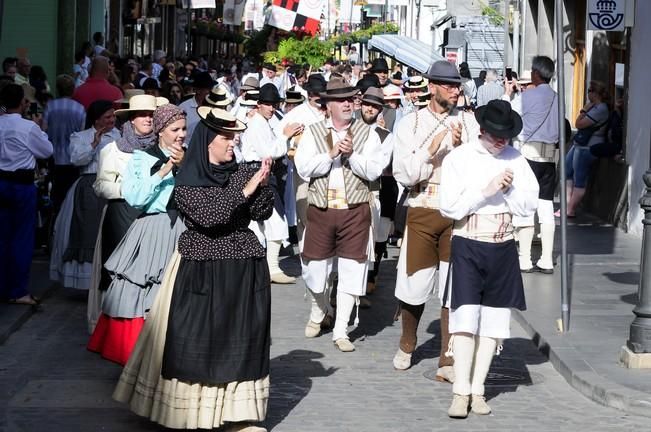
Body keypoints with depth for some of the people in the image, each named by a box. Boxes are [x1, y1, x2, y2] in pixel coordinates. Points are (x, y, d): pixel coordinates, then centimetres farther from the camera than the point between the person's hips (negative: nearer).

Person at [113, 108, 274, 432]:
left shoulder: (241, 173, 7)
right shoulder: (188, 180, -7)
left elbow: (262, 213, 3)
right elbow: (207, 215, -20)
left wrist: (263, 184, -13)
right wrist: (245, 190, -22)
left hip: (243, 268, 4)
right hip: (201, 269, -4)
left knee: (240, 338, 4)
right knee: (198, 338, -2)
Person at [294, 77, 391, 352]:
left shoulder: (366, 133, 4)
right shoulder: (313, 133, 5)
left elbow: (374, 170, -6)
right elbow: (303, 167, -7)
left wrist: (352, 155, -18)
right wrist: (331, 154, -16)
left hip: (355, 210, -1)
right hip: (321, 208, 1)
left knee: (351, 268, -1)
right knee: (315, 267, 6)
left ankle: (341, 331, 7)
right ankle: (318, 311, 37)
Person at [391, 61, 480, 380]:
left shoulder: (469, 123, 0)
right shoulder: (410, 124, 0)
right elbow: (403, 175, -6)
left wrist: (460, 147, -20)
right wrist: (430, 151, -17)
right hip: (422, 213, 0)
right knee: (414, 286, 6)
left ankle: (447, 362, 9)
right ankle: (406, 346, 32)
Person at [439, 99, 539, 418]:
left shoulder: (515, 160, 6)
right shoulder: (458, 159, -4)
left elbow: (529, 206, 4)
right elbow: (450, 207, -12)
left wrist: (509, 189, -13)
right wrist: (486, 190, -18)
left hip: (503, 247, 4)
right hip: (468, 245, -3)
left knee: (493, 318, 5)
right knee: (466, 315, -10)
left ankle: (477, 390, 11)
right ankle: (461, 391, -7)